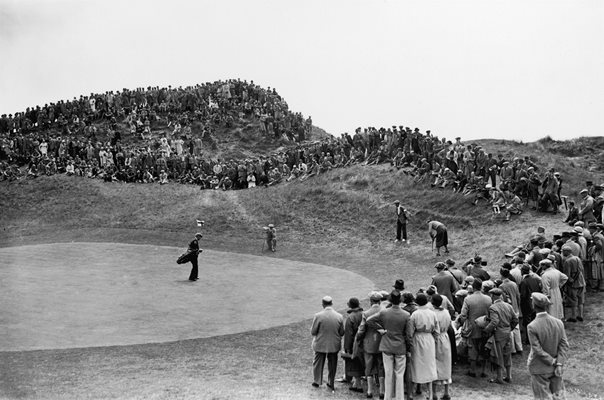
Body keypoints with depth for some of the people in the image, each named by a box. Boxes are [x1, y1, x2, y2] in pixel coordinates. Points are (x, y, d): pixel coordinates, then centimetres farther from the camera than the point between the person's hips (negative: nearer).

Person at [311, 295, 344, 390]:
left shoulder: (318, 316, -18)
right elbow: (342, 333, -3)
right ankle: (331, 383, 25)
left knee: (318, 362, 18)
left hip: (320, 344, -2)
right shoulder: (339, 316, -11)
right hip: (334, 345, 2)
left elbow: (313, 332, -13)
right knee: (332, 364, 17)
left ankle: (316, 381, 28)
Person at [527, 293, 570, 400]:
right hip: (556, 368, 4)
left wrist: (553, 361, -9)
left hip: (540, 369, -4)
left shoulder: (532, 327, -19)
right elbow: (564, 345, -6)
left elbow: (537, 350, -19)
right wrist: (559, 364, -8)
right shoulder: (558, 323, -5)